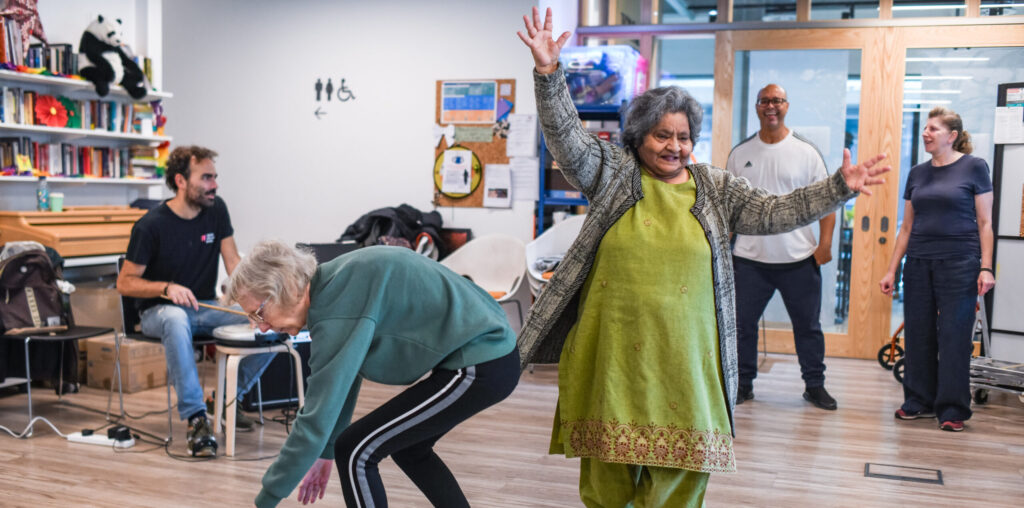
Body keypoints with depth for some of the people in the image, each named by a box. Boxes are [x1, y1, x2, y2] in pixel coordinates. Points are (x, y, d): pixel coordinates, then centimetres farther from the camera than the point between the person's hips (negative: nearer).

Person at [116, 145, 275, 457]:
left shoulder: (216, 210, 0)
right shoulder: (152, 226, -14)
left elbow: (232, 261, -3)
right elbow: (125, 283, -9)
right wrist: (167, 288, -28)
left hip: (206, 307, 5)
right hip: (159, 311, -5)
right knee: (176, 320, -42)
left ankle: (230, 397, 3)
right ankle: (196, 417, -34)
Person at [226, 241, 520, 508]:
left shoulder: (337, 309, -21)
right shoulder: (334, 285, 8)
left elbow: (317, 418, -20)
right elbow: (341, 377, 21)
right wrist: (326, 451, 27)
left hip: (479, 365, -10)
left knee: (355, 452, -4)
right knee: (407, 447, 26)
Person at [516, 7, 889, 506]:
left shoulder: (717, 189, 9)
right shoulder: (612, 173, 3)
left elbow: (775, 212, 7)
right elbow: (567, 137, -7)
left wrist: (839, 187, -1)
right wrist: (548, 73, -20)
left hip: (682, 350, 1)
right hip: (614, 346, -1)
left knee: (679, 467, 6)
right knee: (609, 455, 8)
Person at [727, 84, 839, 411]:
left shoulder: (806, 151, 1)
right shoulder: (740, 153, 7)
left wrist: (825, 242, -9)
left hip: (799, 258, -1)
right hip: (749, 258, 1)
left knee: (808, 325, 8)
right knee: (742, 323, 6)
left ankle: (814, 385, 23)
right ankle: (743, 384, 20)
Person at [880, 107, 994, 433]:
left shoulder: (974, 167, 0)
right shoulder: (917, 173, 12)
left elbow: (985, 223, -2)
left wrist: (986, 267, -10)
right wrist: (892, 270, 11)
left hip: (959, 264, -5)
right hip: (918, 263, 5)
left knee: (954, 337, -2)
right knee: (918, 335, 7)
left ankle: (952, 410, 6)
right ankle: (919, 402, 19)